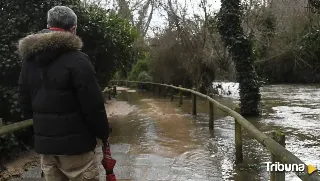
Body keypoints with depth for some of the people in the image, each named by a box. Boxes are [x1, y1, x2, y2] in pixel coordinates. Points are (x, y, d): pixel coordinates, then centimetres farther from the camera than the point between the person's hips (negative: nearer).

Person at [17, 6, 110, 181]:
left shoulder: (29, 60, 8)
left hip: (43, 142, 7)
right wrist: (103, 133, -3)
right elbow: (93, 105, -17)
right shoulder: (76, 59, -15)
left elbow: (24, 101, 14)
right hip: (74, 142, -7)